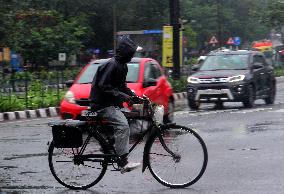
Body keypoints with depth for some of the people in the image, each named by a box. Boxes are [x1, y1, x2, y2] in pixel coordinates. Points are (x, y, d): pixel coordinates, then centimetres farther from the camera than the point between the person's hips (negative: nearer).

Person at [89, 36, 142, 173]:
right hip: (102, 104, -11)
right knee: (122, 125, -23)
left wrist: (133, 95, 9)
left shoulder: (122, 65, 14)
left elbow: (122, 86, 23)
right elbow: (103, 86, -24)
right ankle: (123, 162, -27)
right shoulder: (112, 65, -18)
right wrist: (122, 96, -25)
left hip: (112, 103, 11)